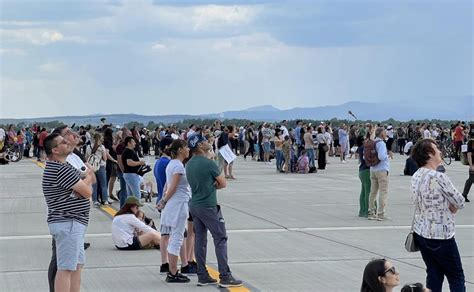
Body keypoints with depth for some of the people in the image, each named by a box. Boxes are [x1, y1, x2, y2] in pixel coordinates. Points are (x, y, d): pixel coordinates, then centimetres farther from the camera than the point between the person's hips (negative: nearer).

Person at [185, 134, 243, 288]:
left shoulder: (189, 164, 8)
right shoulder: (208, 163, -16)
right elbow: (223, 183, -7)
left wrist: (210, 185, 3)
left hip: (194, 205, 8)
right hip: (208, 206, -8)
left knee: (200, 239, 10)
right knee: (220, 239, -3)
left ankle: (202, 276, 11)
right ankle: (225, 277, -5)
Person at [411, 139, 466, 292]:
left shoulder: (416, 176, 5)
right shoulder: (438, 177, -21)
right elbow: (460, 202, -12)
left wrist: (449, 207, 2)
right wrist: (452, 206, 7)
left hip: (420, 232, 8)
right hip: (440, 235, -8)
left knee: (434, 275, 13)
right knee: (456, 277, 4)